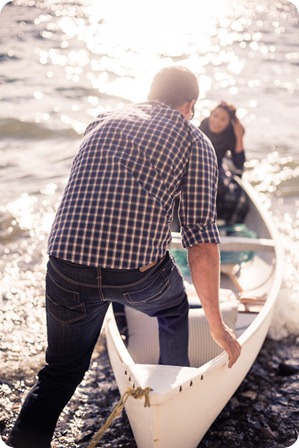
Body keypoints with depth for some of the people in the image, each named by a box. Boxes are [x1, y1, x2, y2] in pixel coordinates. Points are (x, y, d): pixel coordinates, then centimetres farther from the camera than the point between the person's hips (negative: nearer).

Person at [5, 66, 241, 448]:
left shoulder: (101, 122, 23)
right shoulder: (194, 140, 10)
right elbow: (201, 238, 4)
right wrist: (216, 325, 11)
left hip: (66, 269, 3)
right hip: (139, 273, -2)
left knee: (61, 372, 23)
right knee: (172, 309, 33)